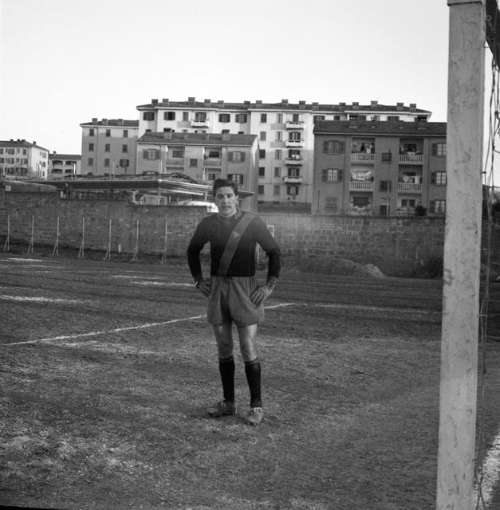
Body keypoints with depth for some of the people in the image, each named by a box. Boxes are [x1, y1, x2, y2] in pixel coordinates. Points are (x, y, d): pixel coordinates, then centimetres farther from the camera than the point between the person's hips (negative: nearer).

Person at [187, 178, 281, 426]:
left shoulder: (253, 222, -9)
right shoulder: (207, 224, 0)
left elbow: (274, 252, 0)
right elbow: (192, 250, 17)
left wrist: (269, 286, -7)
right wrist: (198, 281, 8)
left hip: (245, 290, -3)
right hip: (217, 290, 4)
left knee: (248, 348, -6)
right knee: (223, 347, 8)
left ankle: (256, 406, 5)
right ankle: (228, 402, 20)